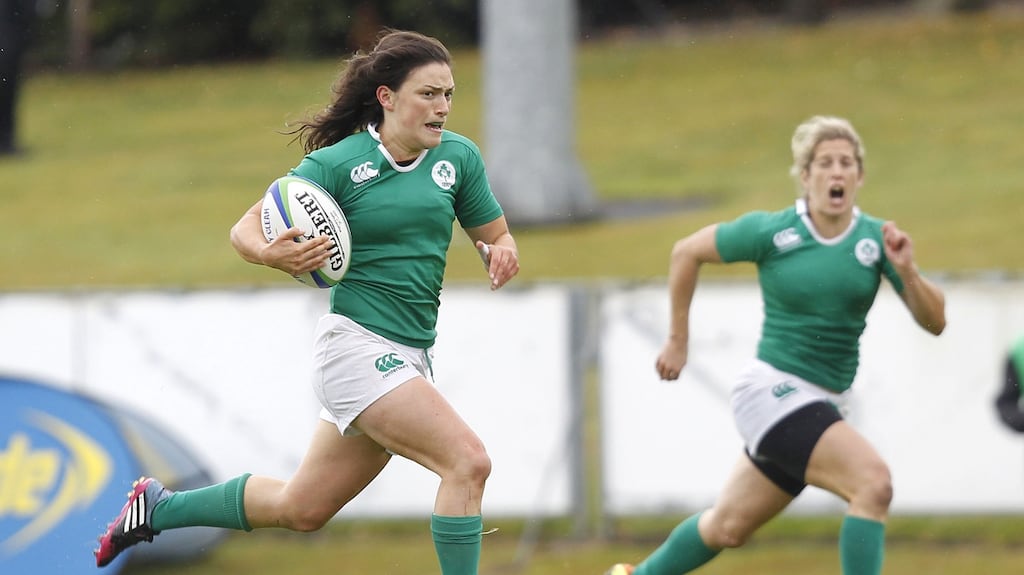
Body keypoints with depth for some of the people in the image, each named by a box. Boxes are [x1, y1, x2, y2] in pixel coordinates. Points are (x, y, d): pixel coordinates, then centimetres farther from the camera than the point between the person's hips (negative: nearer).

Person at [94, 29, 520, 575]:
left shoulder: (458, 156, 4)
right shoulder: (336, 163, -9)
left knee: (300, 508, 16)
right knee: (468, 461, -22)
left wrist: (502, 254, -10)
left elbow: (494, 237, 15)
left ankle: (159, 507, 36)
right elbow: (244, 229, -4)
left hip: (409, 359, 7)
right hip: (357, 345, -7)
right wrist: (271, 254, -28)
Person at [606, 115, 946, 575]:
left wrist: (907, 272, -22)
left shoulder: (876, 238, -1)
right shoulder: (770, 231, -9)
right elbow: (686, 252, 5)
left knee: (727, 528, 19)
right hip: (770, 391, -5)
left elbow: (934, 322, -4)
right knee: (873, 482, -25)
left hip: (821, 406, 5)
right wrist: (677, 339, 8)